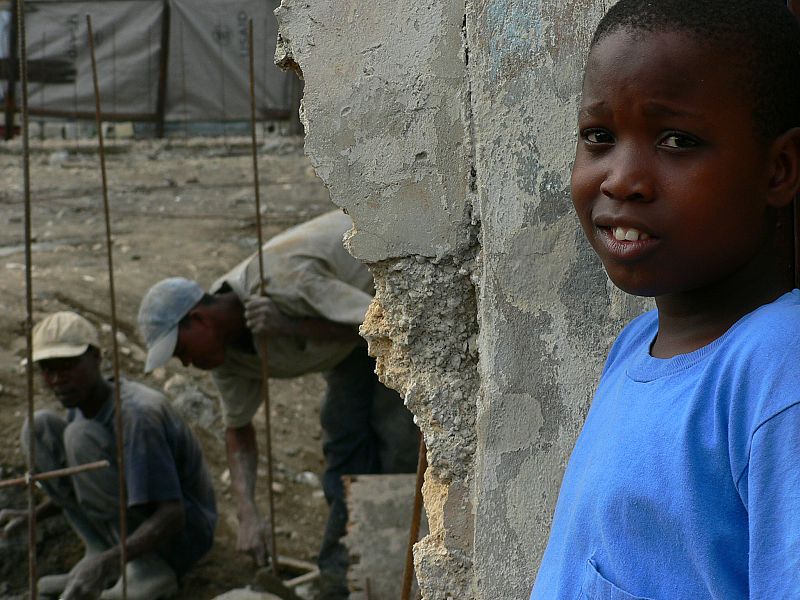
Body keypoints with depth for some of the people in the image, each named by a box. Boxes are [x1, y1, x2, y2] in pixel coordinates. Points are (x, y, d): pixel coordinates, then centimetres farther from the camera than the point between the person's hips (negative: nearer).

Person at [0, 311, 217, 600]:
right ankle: (99, 552, -2)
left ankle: (147, 570, -19)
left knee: (80, 436, -26)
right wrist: (33, 515, 2)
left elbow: (172, 516, -32)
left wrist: (108, 563, -45)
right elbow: (84, 485, 18)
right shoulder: (81, 404, -1)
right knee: (39, 427, -5)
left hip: (180, 536, -8)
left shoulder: (137, 415, -27)